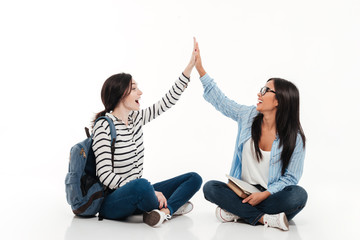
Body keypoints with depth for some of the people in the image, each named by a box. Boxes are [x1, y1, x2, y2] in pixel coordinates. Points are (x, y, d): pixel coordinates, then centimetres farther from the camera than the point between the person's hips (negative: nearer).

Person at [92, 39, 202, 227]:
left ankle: (165, 210, -19)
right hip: (111, 202, -8)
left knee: (194, 178, 4)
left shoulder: (136, 118, 6)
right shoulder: (104, 126, -16)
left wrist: (190, 66, 6)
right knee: (141, 185, -40)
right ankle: (172, 205, -9)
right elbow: (105, 175, -23)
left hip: (137, 195, 8)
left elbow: (167, 101, 12)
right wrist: (151, 191, -27)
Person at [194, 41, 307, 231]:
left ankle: (237, 211, -26)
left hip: (271, 194, -3)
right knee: (210, 188, -24)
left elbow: (290, 178, -9)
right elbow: (221, 101, 8)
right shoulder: (248, 116, 1)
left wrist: (264, 194, -24)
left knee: (299, 195, -33)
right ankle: (265, 218, -27)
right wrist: (200, 69, 5)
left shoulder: (293, 137, -11)